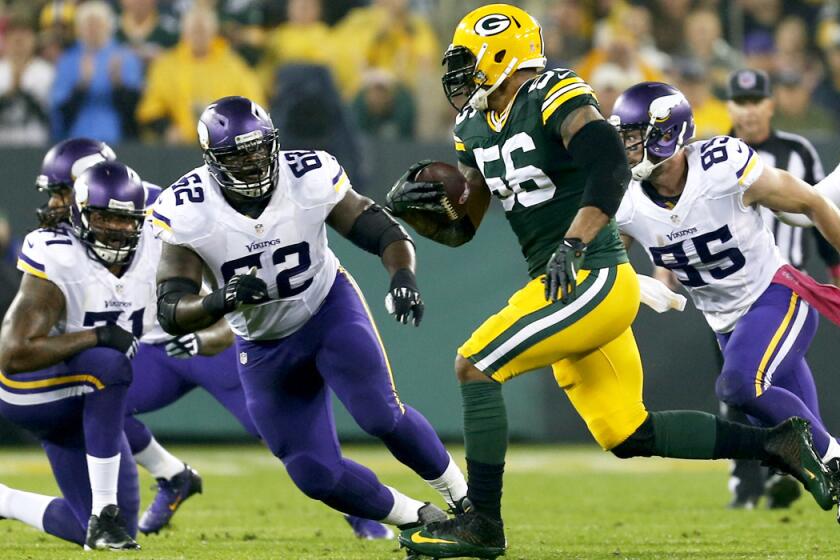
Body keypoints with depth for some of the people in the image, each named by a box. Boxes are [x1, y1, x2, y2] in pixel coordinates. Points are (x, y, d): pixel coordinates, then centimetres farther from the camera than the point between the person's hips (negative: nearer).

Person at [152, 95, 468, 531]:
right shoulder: (186, 213, -23)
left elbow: (384, 232, -16)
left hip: (330, 310, -1)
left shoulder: (310, 178, -22)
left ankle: (462, 498, 1)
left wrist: (402, 278, -38)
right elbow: (171, 314, -25)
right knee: (317, 476, -3)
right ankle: (419, 519, 20)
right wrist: (221, 301, -46)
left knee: (382, 416, -23)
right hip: (264, 347, 1)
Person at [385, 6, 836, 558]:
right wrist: (415, 206, -3)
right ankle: (775, 443, 20)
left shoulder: (553, 98, -13)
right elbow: (459, 227, 18)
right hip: (564, 289, 9)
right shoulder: (475, 128, 13)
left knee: (476, 365, -15)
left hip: (593, 280, -9)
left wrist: (573, 246, -35)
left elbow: (612, 167, -27)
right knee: (628, 436, 11)